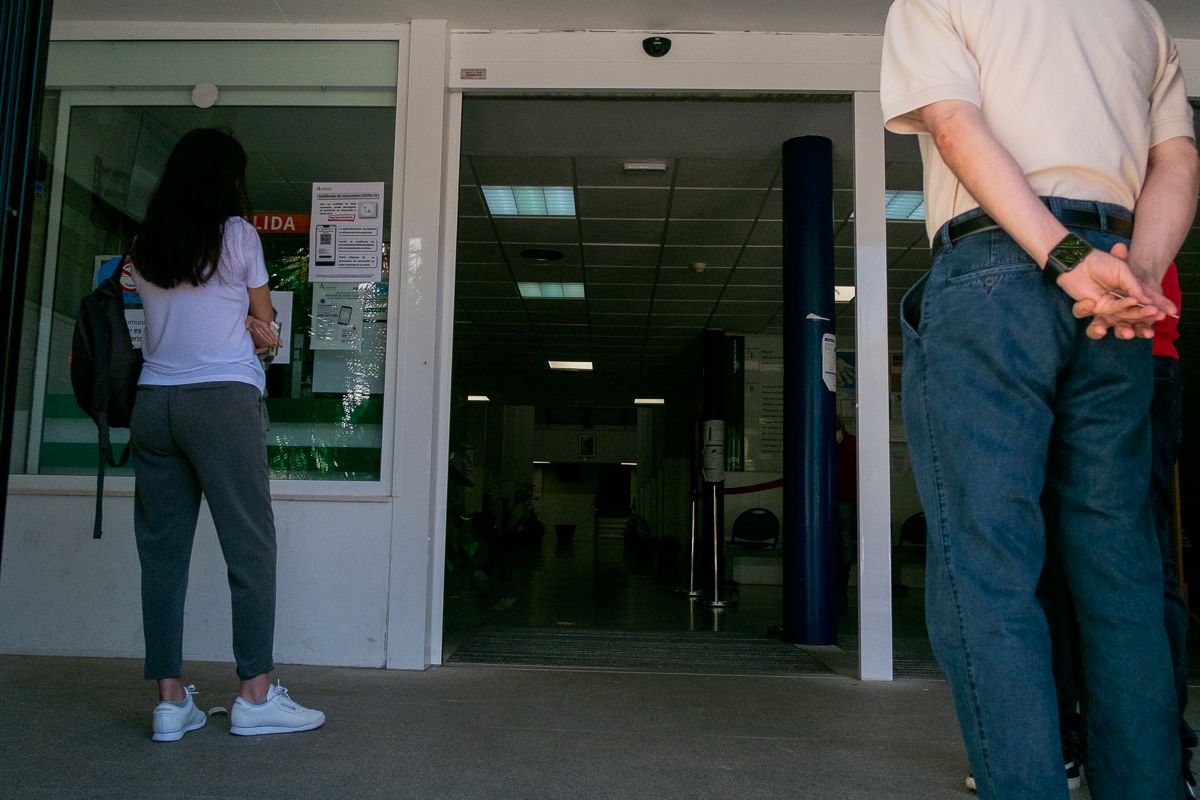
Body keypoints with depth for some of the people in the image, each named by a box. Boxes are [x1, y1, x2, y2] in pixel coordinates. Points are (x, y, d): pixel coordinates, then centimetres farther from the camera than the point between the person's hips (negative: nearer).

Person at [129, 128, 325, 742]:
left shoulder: (145, 246, 16)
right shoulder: (236, 233, 2)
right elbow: (264, 322, 9)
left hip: (154, 401, 6)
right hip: (223, 399, -5)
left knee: (162, 550, 5)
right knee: (250, 546, -3)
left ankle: (170, 699, 7)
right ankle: (255, 695, -2)